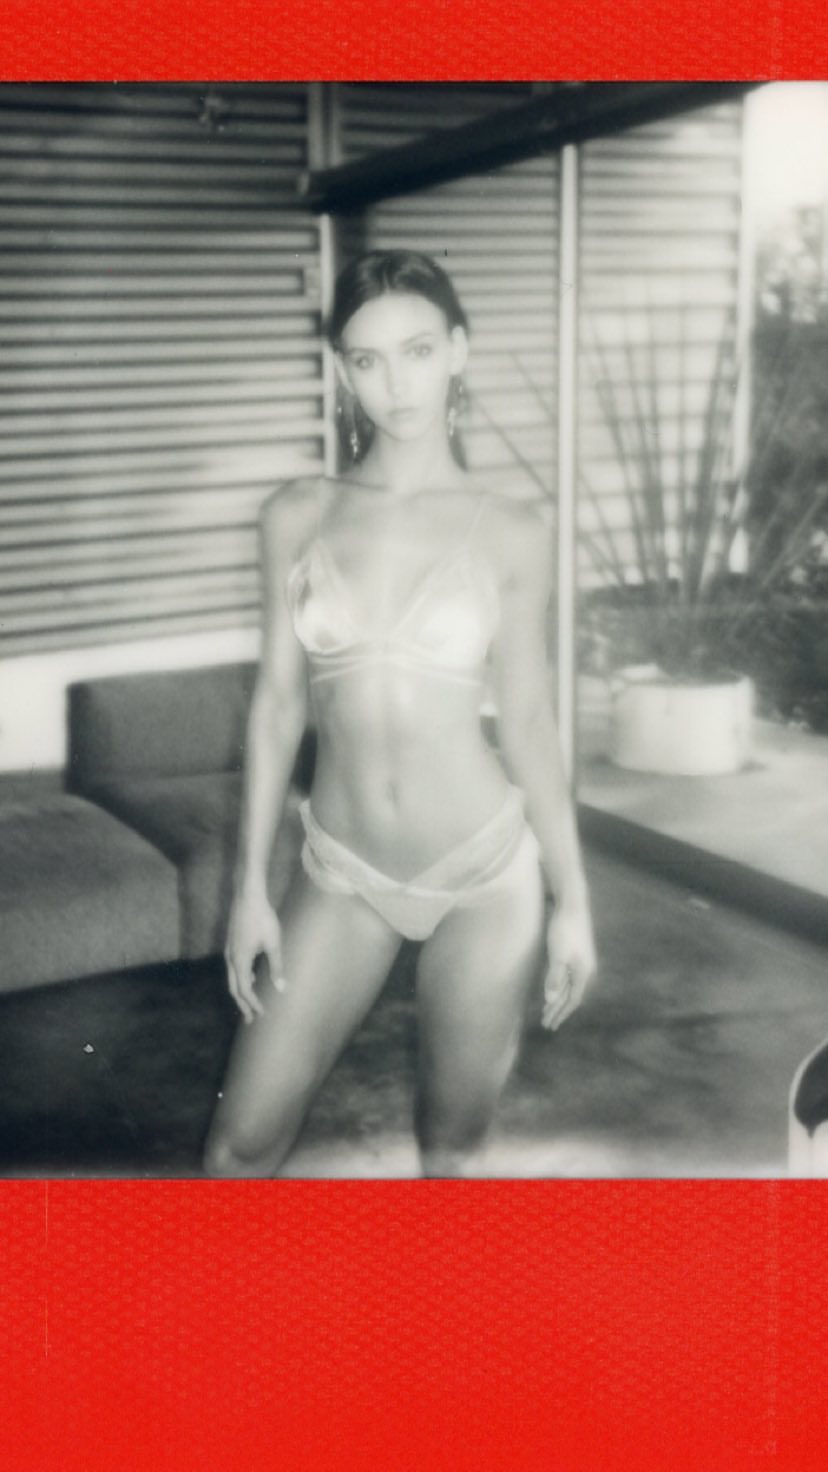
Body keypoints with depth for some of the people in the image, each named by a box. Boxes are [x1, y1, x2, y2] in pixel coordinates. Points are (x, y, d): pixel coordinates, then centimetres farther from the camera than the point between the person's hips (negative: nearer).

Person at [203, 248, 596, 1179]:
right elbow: (278, 701, 2)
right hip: (344, 872, 2)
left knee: (452, 1145, 13)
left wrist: (571, 896, 1)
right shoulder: (298, 516, -1)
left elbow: (527, 719, 0)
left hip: (485, 866, -1)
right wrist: (250, 885, 1)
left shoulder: (510, 532, -4)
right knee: (242, 1144, 4)